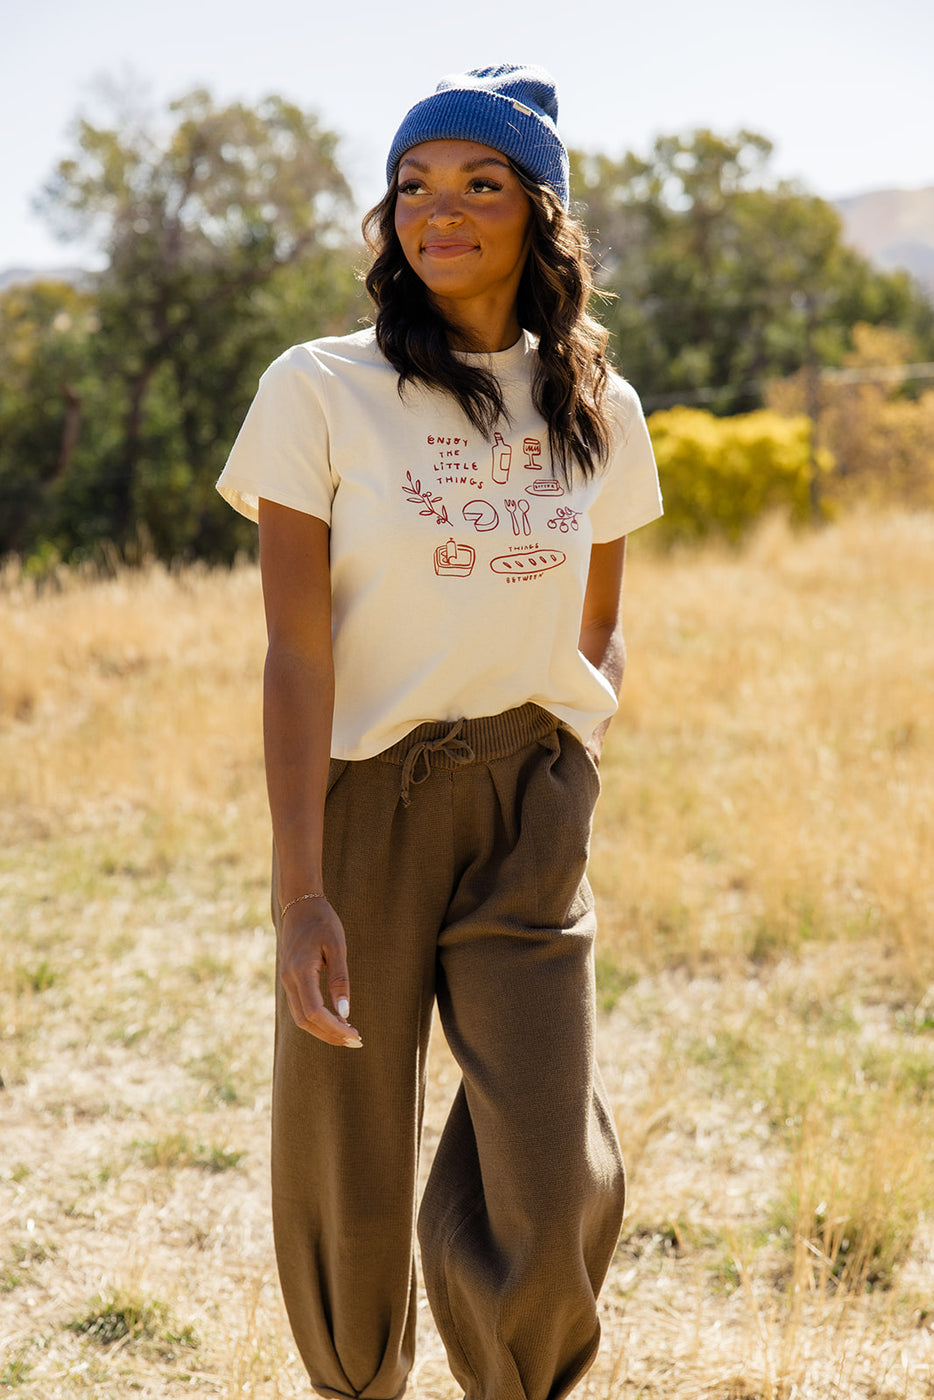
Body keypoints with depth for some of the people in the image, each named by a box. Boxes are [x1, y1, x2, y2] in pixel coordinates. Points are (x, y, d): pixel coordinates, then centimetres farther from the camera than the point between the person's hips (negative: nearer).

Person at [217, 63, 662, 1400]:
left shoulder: (595, 410, 7)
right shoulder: (321, 390, -4)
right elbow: (297, 655, -10)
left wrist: (572, 788, 5)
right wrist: (299, 890, -16)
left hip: (530, 813, 2)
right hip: (362, 802, -2)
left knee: (555, 1193, -8)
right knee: (347, 1186, 7)